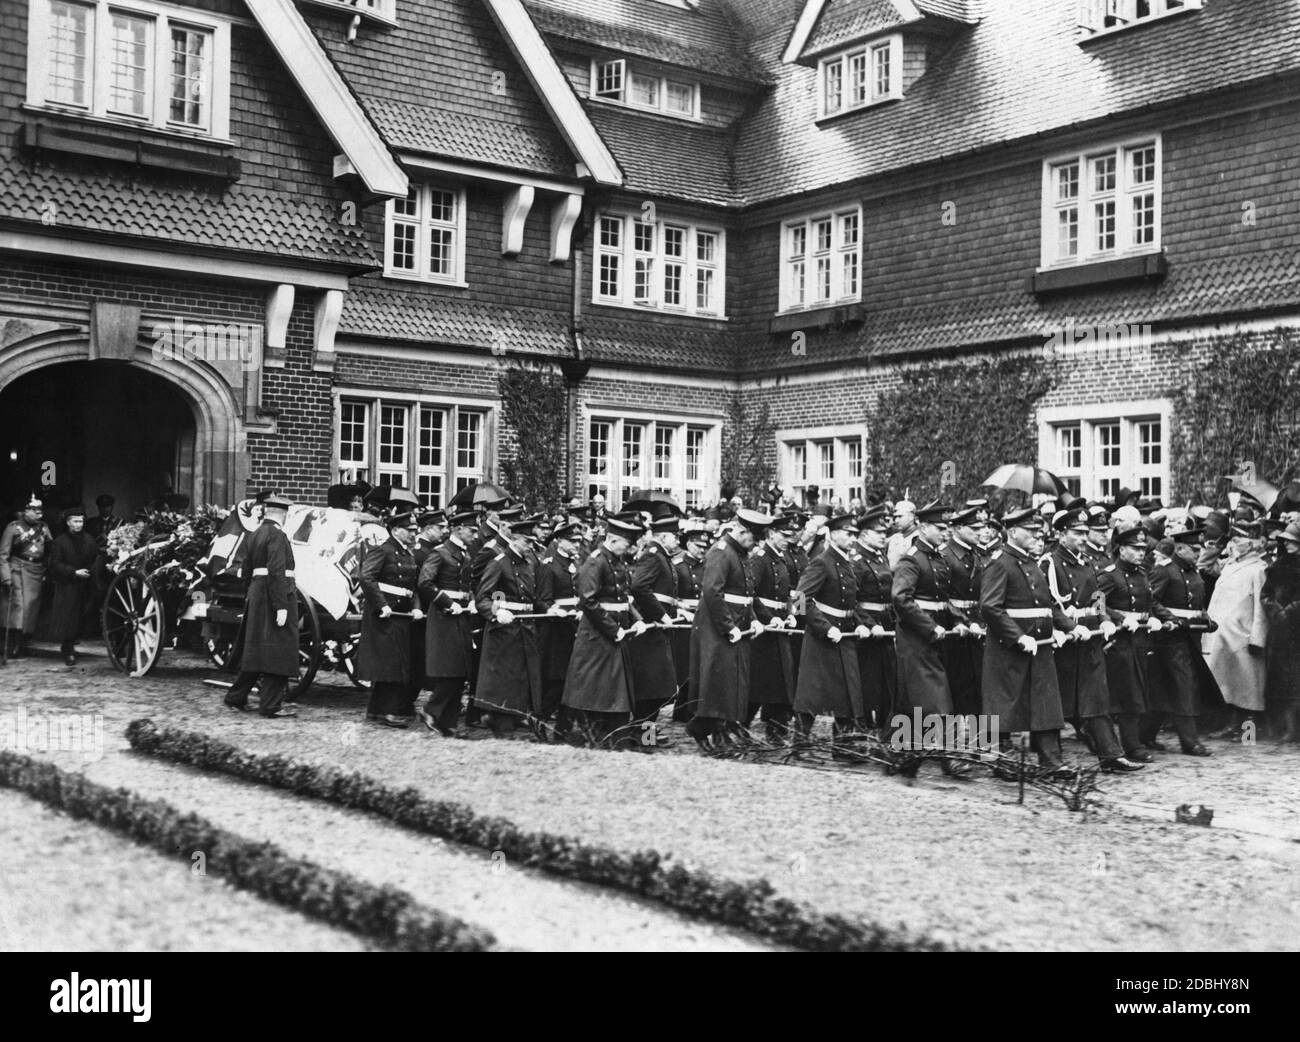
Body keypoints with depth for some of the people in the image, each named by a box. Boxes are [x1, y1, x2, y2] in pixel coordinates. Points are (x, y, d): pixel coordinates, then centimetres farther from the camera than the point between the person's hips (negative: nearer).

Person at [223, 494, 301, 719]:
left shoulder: (256, 534, 14)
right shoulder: (277, 535, -13)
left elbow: (246, 570, 19)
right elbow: (276, 572, -22)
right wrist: (281, 606, -24)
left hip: (256, 594, 9)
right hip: (274, 596, -9)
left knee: (255, 648, 18)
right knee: (278, 651, -3)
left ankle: (237, 697, 25)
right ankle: (271, 705, 0)